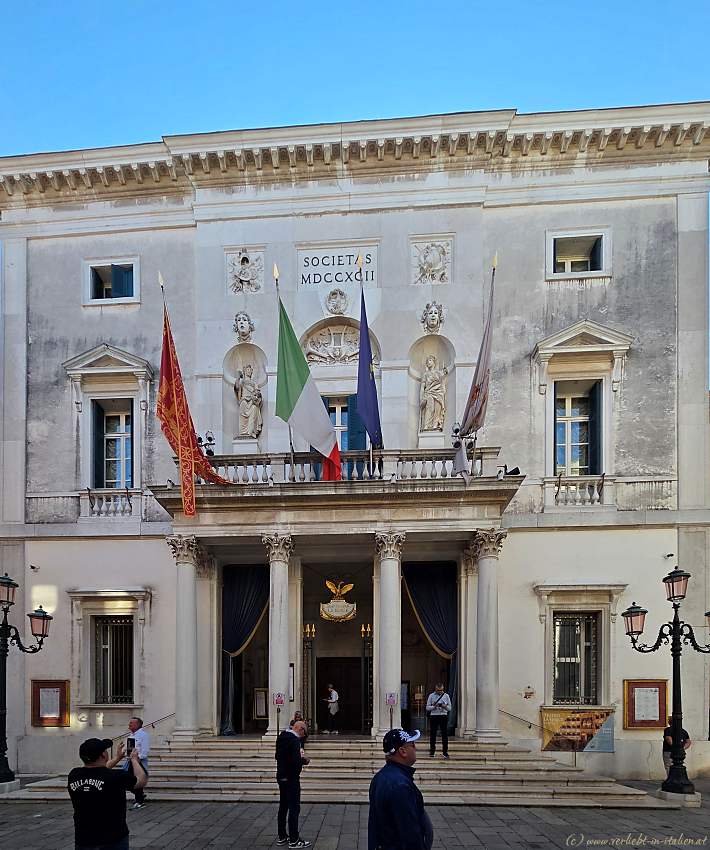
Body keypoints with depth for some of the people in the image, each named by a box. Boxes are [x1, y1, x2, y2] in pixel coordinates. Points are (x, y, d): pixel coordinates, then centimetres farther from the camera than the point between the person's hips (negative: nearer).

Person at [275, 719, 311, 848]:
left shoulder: (281, 737, 7)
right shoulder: (294, 740, -20)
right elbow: (296, 761, -27)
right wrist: (304, 760, -7)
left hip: (281, 777, 9)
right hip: (291, 778, -9)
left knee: (283, 807, 16)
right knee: (294, 808, -1)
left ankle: (282, 837, 24)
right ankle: (294, 840, 3)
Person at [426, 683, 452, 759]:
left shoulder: (446, 696, 8)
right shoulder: (431, 696, 4)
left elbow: (449, 708, 7)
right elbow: (427, 707, 3)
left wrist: (445, 706, -14)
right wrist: (434, 706, -16)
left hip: (443, 716, 1)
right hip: (434, 716, -1)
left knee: (445, 734, -1)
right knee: (432, 734, 2)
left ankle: (445, 752, 5)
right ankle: (432, 752, 9)